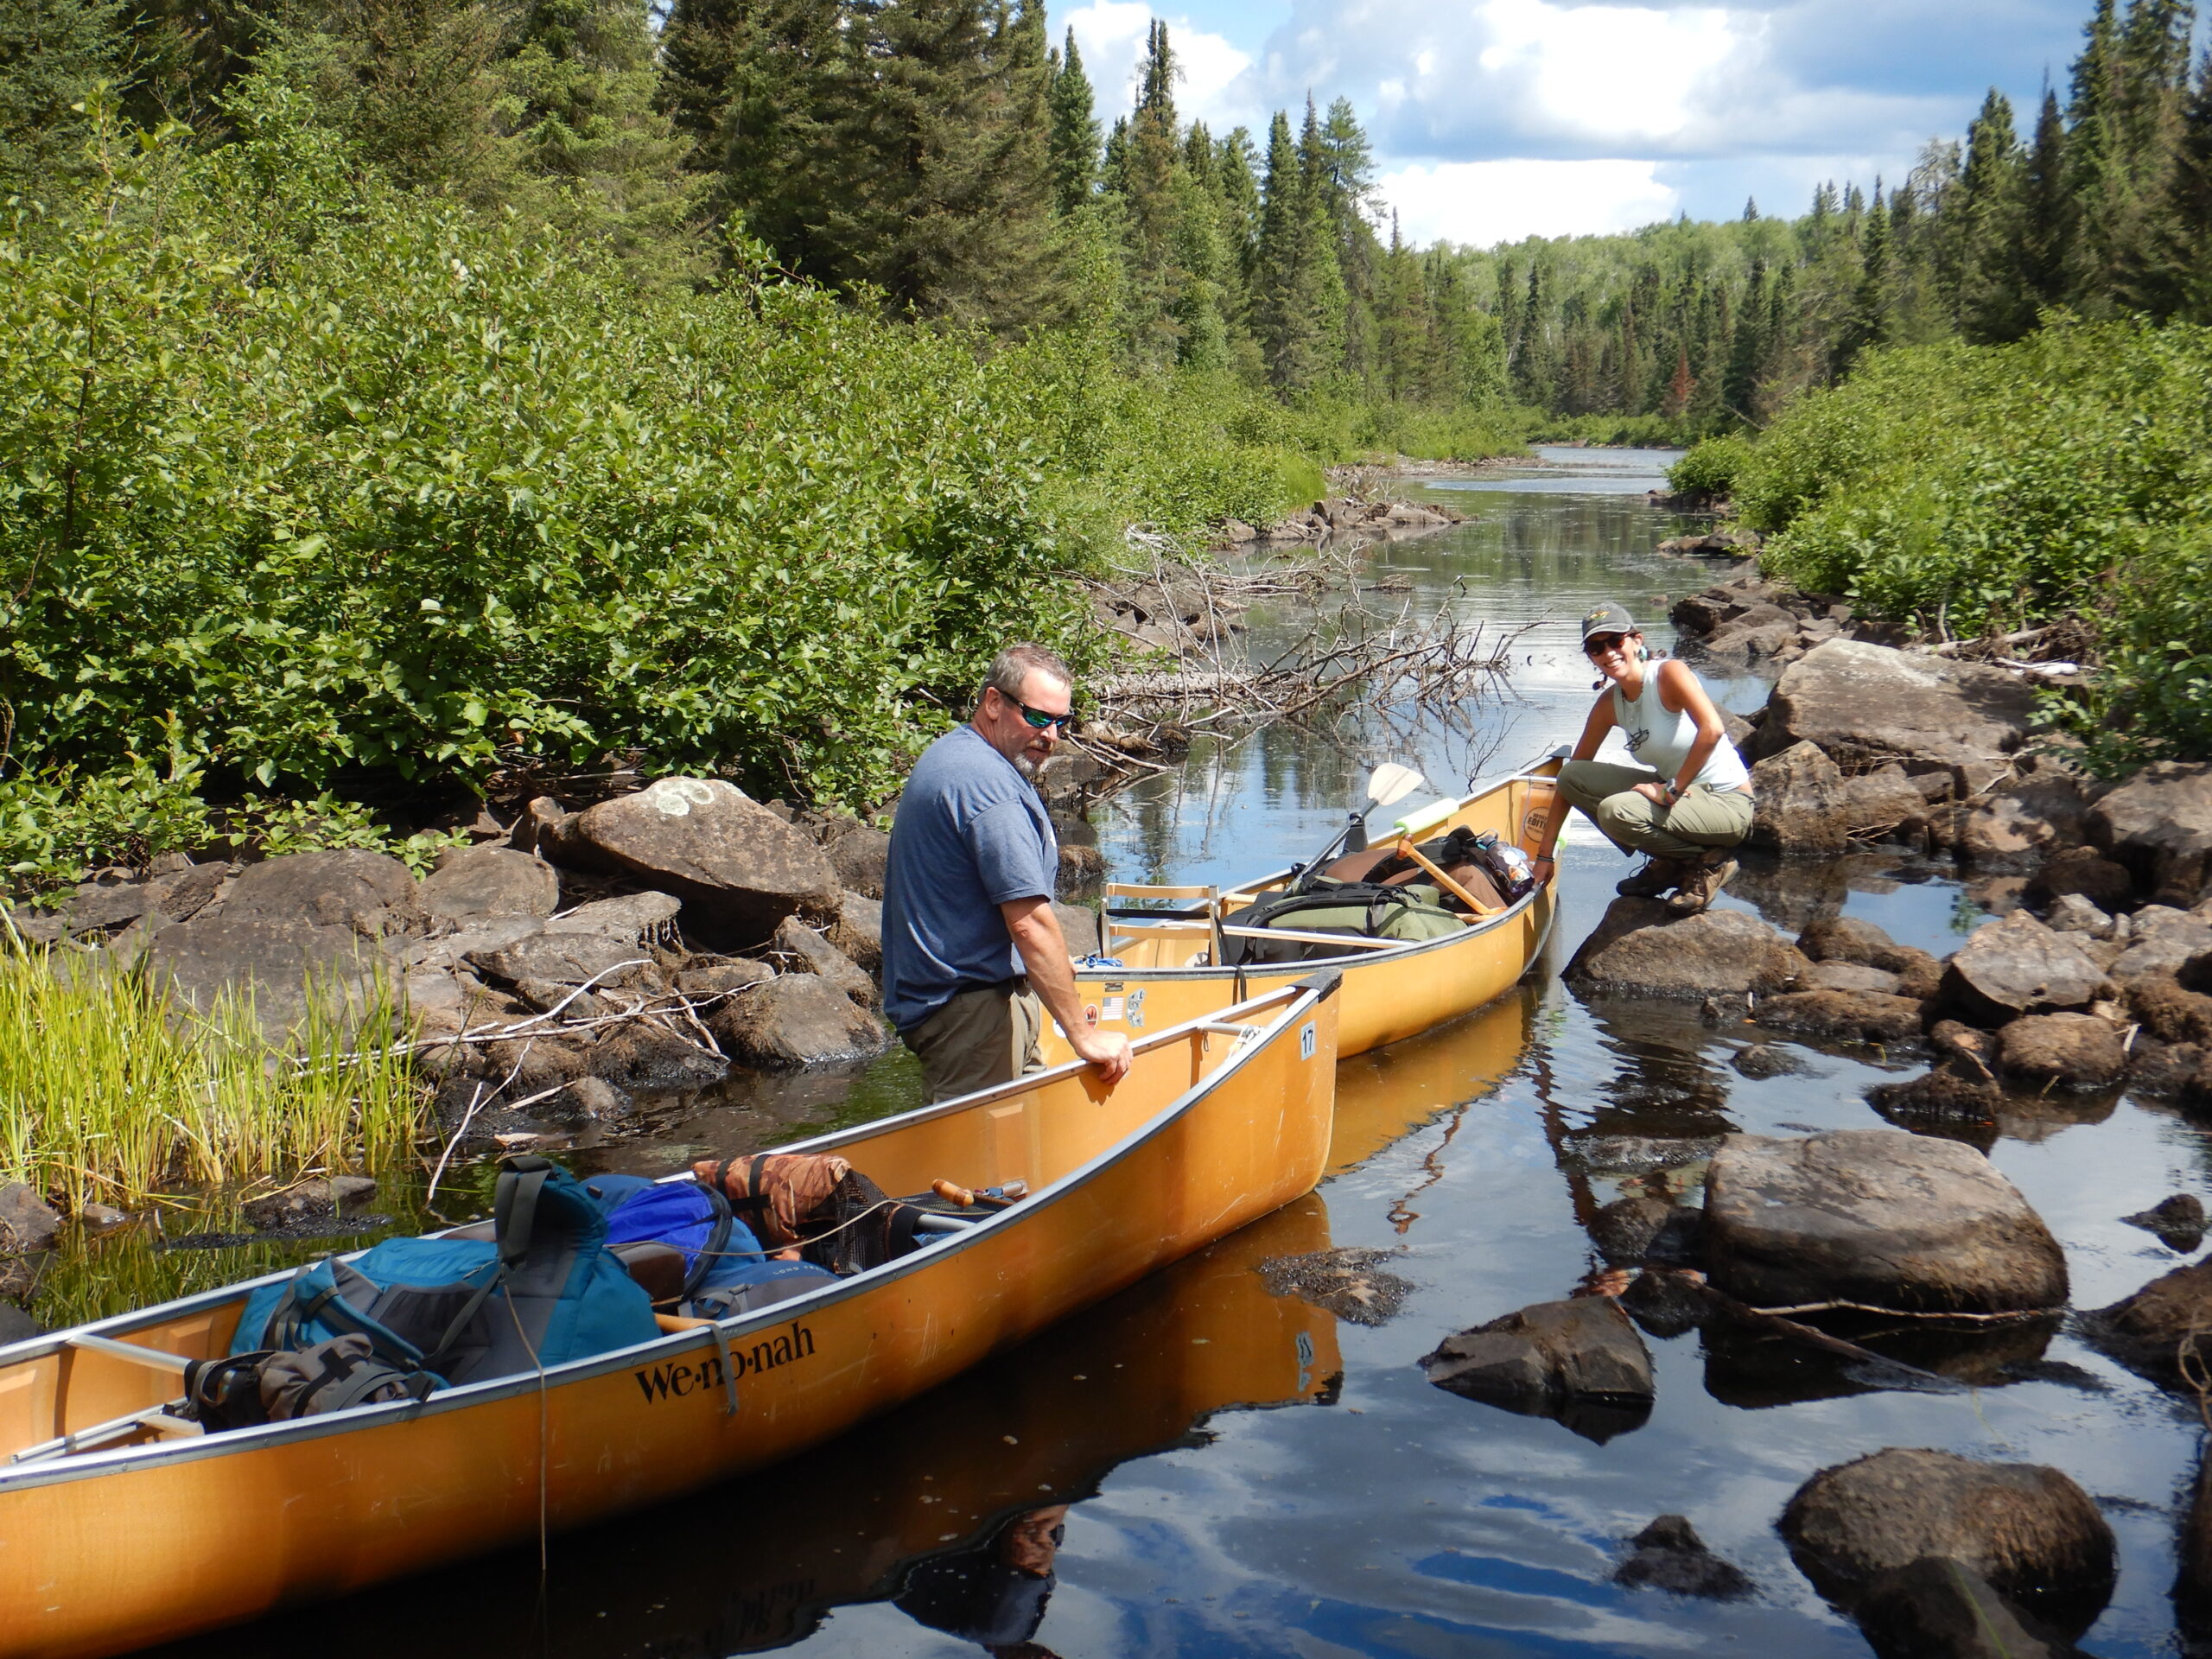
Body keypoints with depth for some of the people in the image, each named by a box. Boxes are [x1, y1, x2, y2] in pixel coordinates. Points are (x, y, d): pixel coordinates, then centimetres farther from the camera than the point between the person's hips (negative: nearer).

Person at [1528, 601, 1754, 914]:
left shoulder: (1669, 673, -15)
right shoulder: (1609, 704, 4)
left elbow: (1712, 729, -31)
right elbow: (1571, 777, 7)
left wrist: (1673, 789, -25)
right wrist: (1545, 855, 6)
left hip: (1726, 804, -8)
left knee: (1616, 811, -29)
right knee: (1573, 776, -2)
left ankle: (1708, 862, -5)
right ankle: (1669, 863, 6)